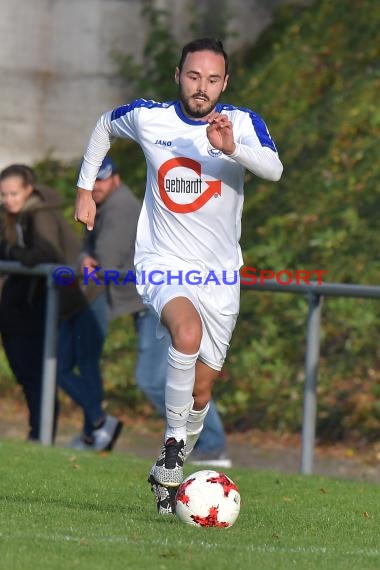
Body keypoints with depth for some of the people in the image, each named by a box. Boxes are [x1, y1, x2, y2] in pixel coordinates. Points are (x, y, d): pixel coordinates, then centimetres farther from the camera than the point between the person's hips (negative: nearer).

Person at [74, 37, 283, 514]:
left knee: (200, 389, 8)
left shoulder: (243, 123, -8)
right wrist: (85, 188, 18)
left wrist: (232, 148, -45)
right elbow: (104, 126, 19)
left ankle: (169, 474, 32)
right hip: (162, 265, -2)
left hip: (220, 275, 2)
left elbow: (274, 170, -28)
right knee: (187, 332, -34)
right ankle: (173, 441, -19)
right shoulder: (147, 118, -5)